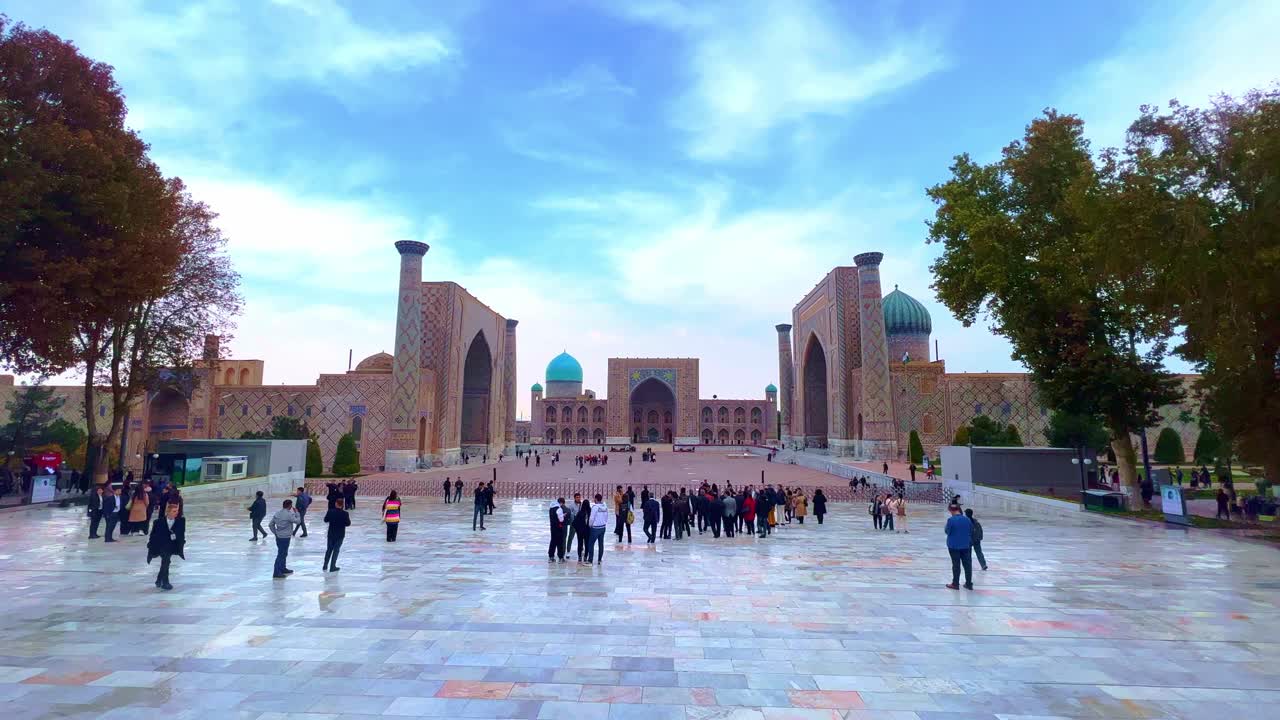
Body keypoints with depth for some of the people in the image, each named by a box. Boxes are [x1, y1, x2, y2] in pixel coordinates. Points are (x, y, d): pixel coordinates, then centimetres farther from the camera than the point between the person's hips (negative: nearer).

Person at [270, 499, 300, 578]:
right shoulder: (289, 514, -19)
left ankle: (283, 569, 35)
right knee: (281, 555, -2)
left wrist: (275, 533, 15)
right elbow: (297, 521, -10)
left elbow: (270, 524, 9)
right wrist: (296, 513, -1)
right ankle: (276, 573, 0)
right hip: (285, 537, -9)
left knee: (284, 553, 22)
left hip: (279, 536, 9)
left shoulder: (277, 513, 5)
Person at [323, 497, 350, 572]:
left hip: (331, 533, 2)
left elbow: (325, 520, -1)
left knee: (329, 549, 18)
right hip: (340, 535, -2)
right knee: (336, 550, 8)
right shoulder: (345, 513, -17)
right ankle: (332, 567, 11)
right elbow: (348, 524, -12)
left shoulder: (330, 511, -12)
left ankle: (325, 566, 23)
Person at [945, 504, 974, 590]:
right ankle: (969, 584, 19)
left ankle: (955, 584, 11)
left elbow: (947, 531, -10)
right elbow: (971, 532, 7)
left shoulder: (951, 520, -17)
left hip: (954, 546, -4)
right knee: (967, 564, 12)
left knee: (956, 565, 4)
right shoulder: (967, 519, -2)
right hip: (966, 545, 4)